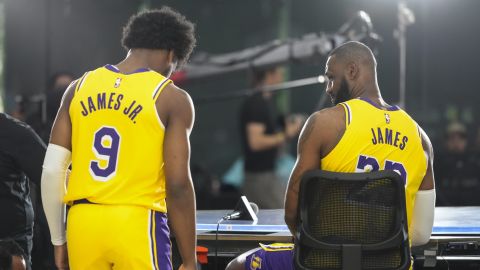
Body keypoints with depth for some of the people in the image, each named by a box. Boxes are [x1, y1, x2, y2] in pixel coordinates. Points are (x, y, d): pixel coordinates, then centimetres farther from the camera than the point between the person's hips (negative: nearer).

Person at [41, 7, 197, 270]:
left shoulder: (80, 88, 10)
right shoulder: (171, 99, -2)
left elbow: (52, 171, 7)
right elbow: (178, 186, -7)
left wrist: (59, 240, 16)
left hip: (83, 222, 5)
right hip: (137, 224, -4)